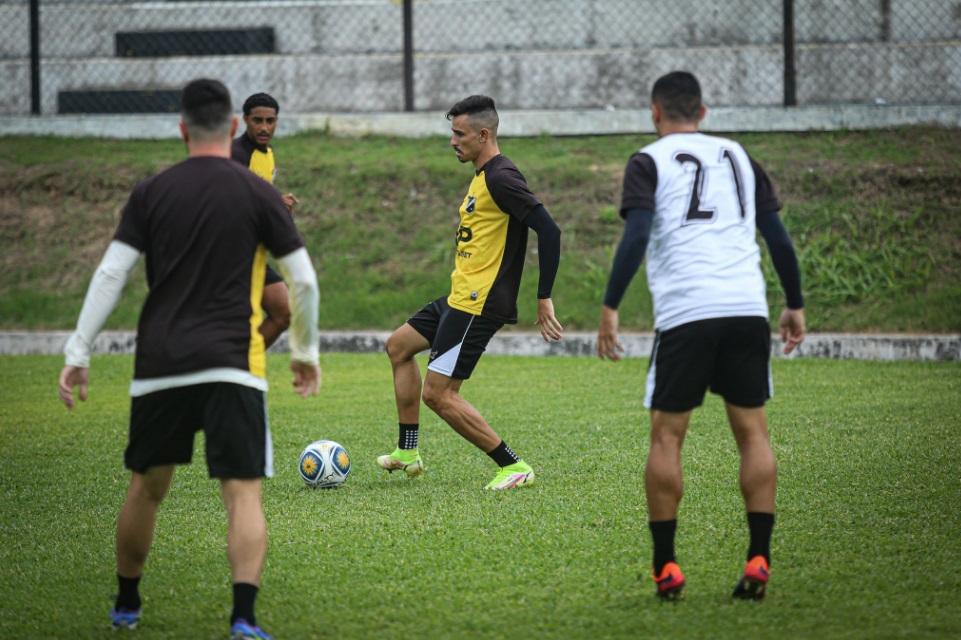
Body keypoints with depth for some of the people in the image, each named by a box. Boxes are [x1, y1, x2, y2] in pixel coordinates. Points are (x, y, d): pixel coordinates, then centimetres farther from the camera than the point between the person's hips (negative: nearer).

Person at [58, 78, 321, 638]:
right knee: (244, 493, -5)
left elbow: (110, 275, 1)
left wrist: (79, 352, 5)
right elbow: (304, 281, 1)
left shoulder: (151, 193, 6)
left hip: (159, 366, 3)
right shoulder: (257, 194, 1)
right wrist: (306, 352, 15)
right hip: (232, 366, -3)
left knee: (147, 488, 19)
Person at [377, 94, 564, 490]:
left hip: (479, 305, -11)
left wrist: (544, 300, -24)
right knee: (398, 346, 23)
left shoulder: (500, 178, -18)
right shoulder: (482, 176, 14)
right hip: (461, 296, 11)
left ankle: (514, 467, -6)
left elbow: (548, 230, -24)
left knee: (438, 394, -10)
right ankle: (407, 453, 26)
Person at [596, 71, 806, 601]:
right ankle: (758, 560, -1)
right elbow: (778, 237, 18)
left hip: (684, 313, -3)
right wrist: (796, 306, 25)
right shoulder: (737, 156, 20)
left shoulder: (649, 161, 8)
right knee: (752, 432, 8)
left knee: (666, 437, 5)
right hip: (748, 308, 3)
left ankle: (665, 567, 4)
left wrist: (609, 308, -6)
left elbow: (636, 235, -7)